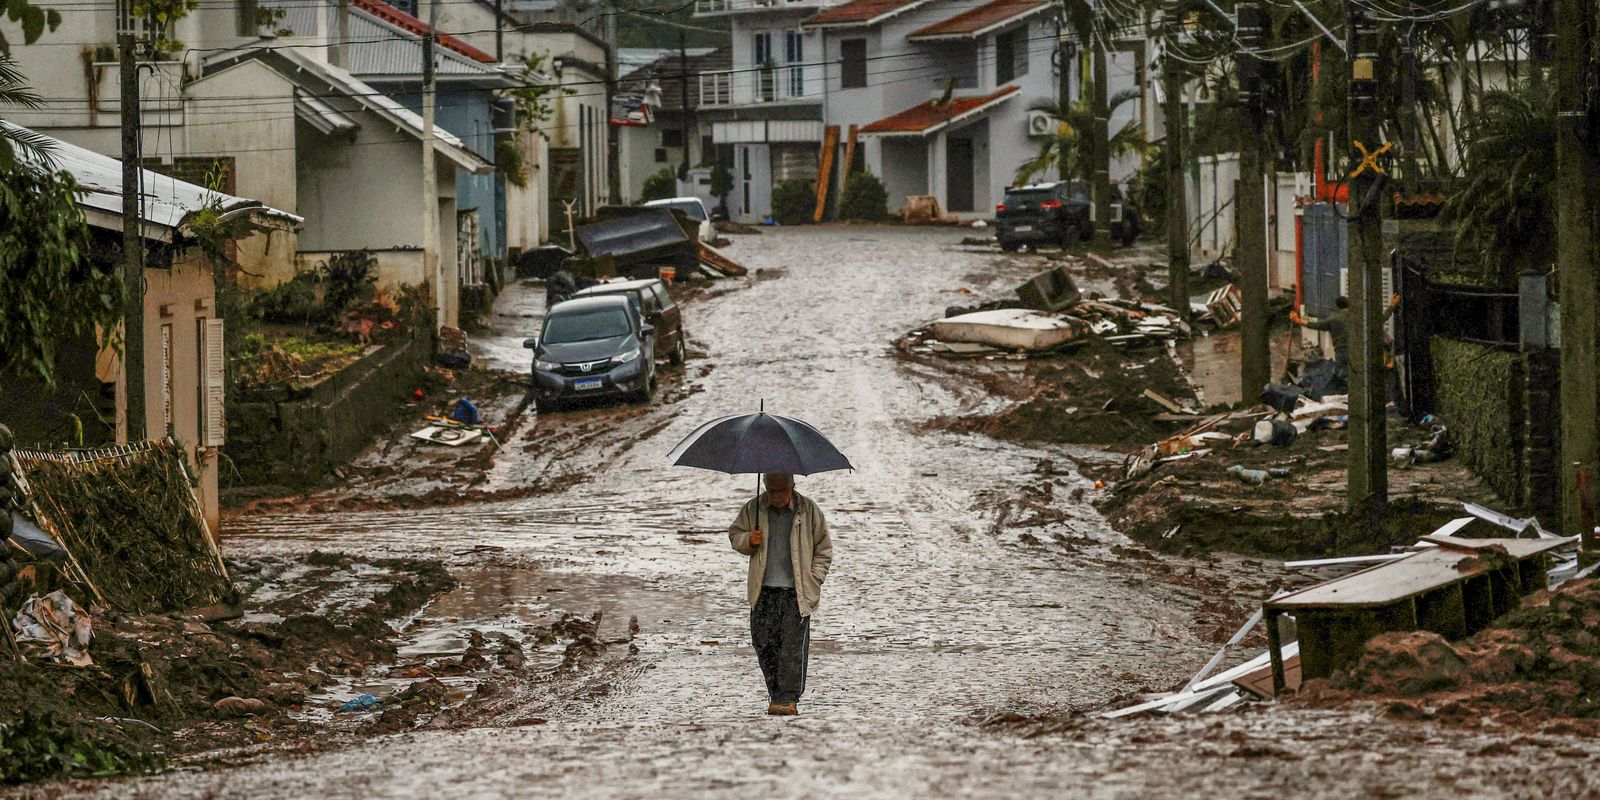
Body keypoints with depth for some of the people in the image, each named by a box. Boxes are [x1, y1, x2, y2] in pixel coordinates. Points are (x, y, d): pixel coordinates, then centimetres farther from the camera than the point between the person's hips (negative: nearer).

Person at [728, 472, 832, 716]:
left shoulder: (808, 510, 0)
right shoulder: (754, 508, 4)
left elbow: (824, 549, 6)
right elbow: (734, 534, 17)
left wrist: (813, 581, -2)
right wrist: (748, 540, -6)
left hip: (797, 592, -2)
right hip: (764, 591, 2)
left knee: (793, 646, -7)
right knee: (764, 643, 1)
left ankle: (788, 699, -5)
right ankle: (776, 694, 14)